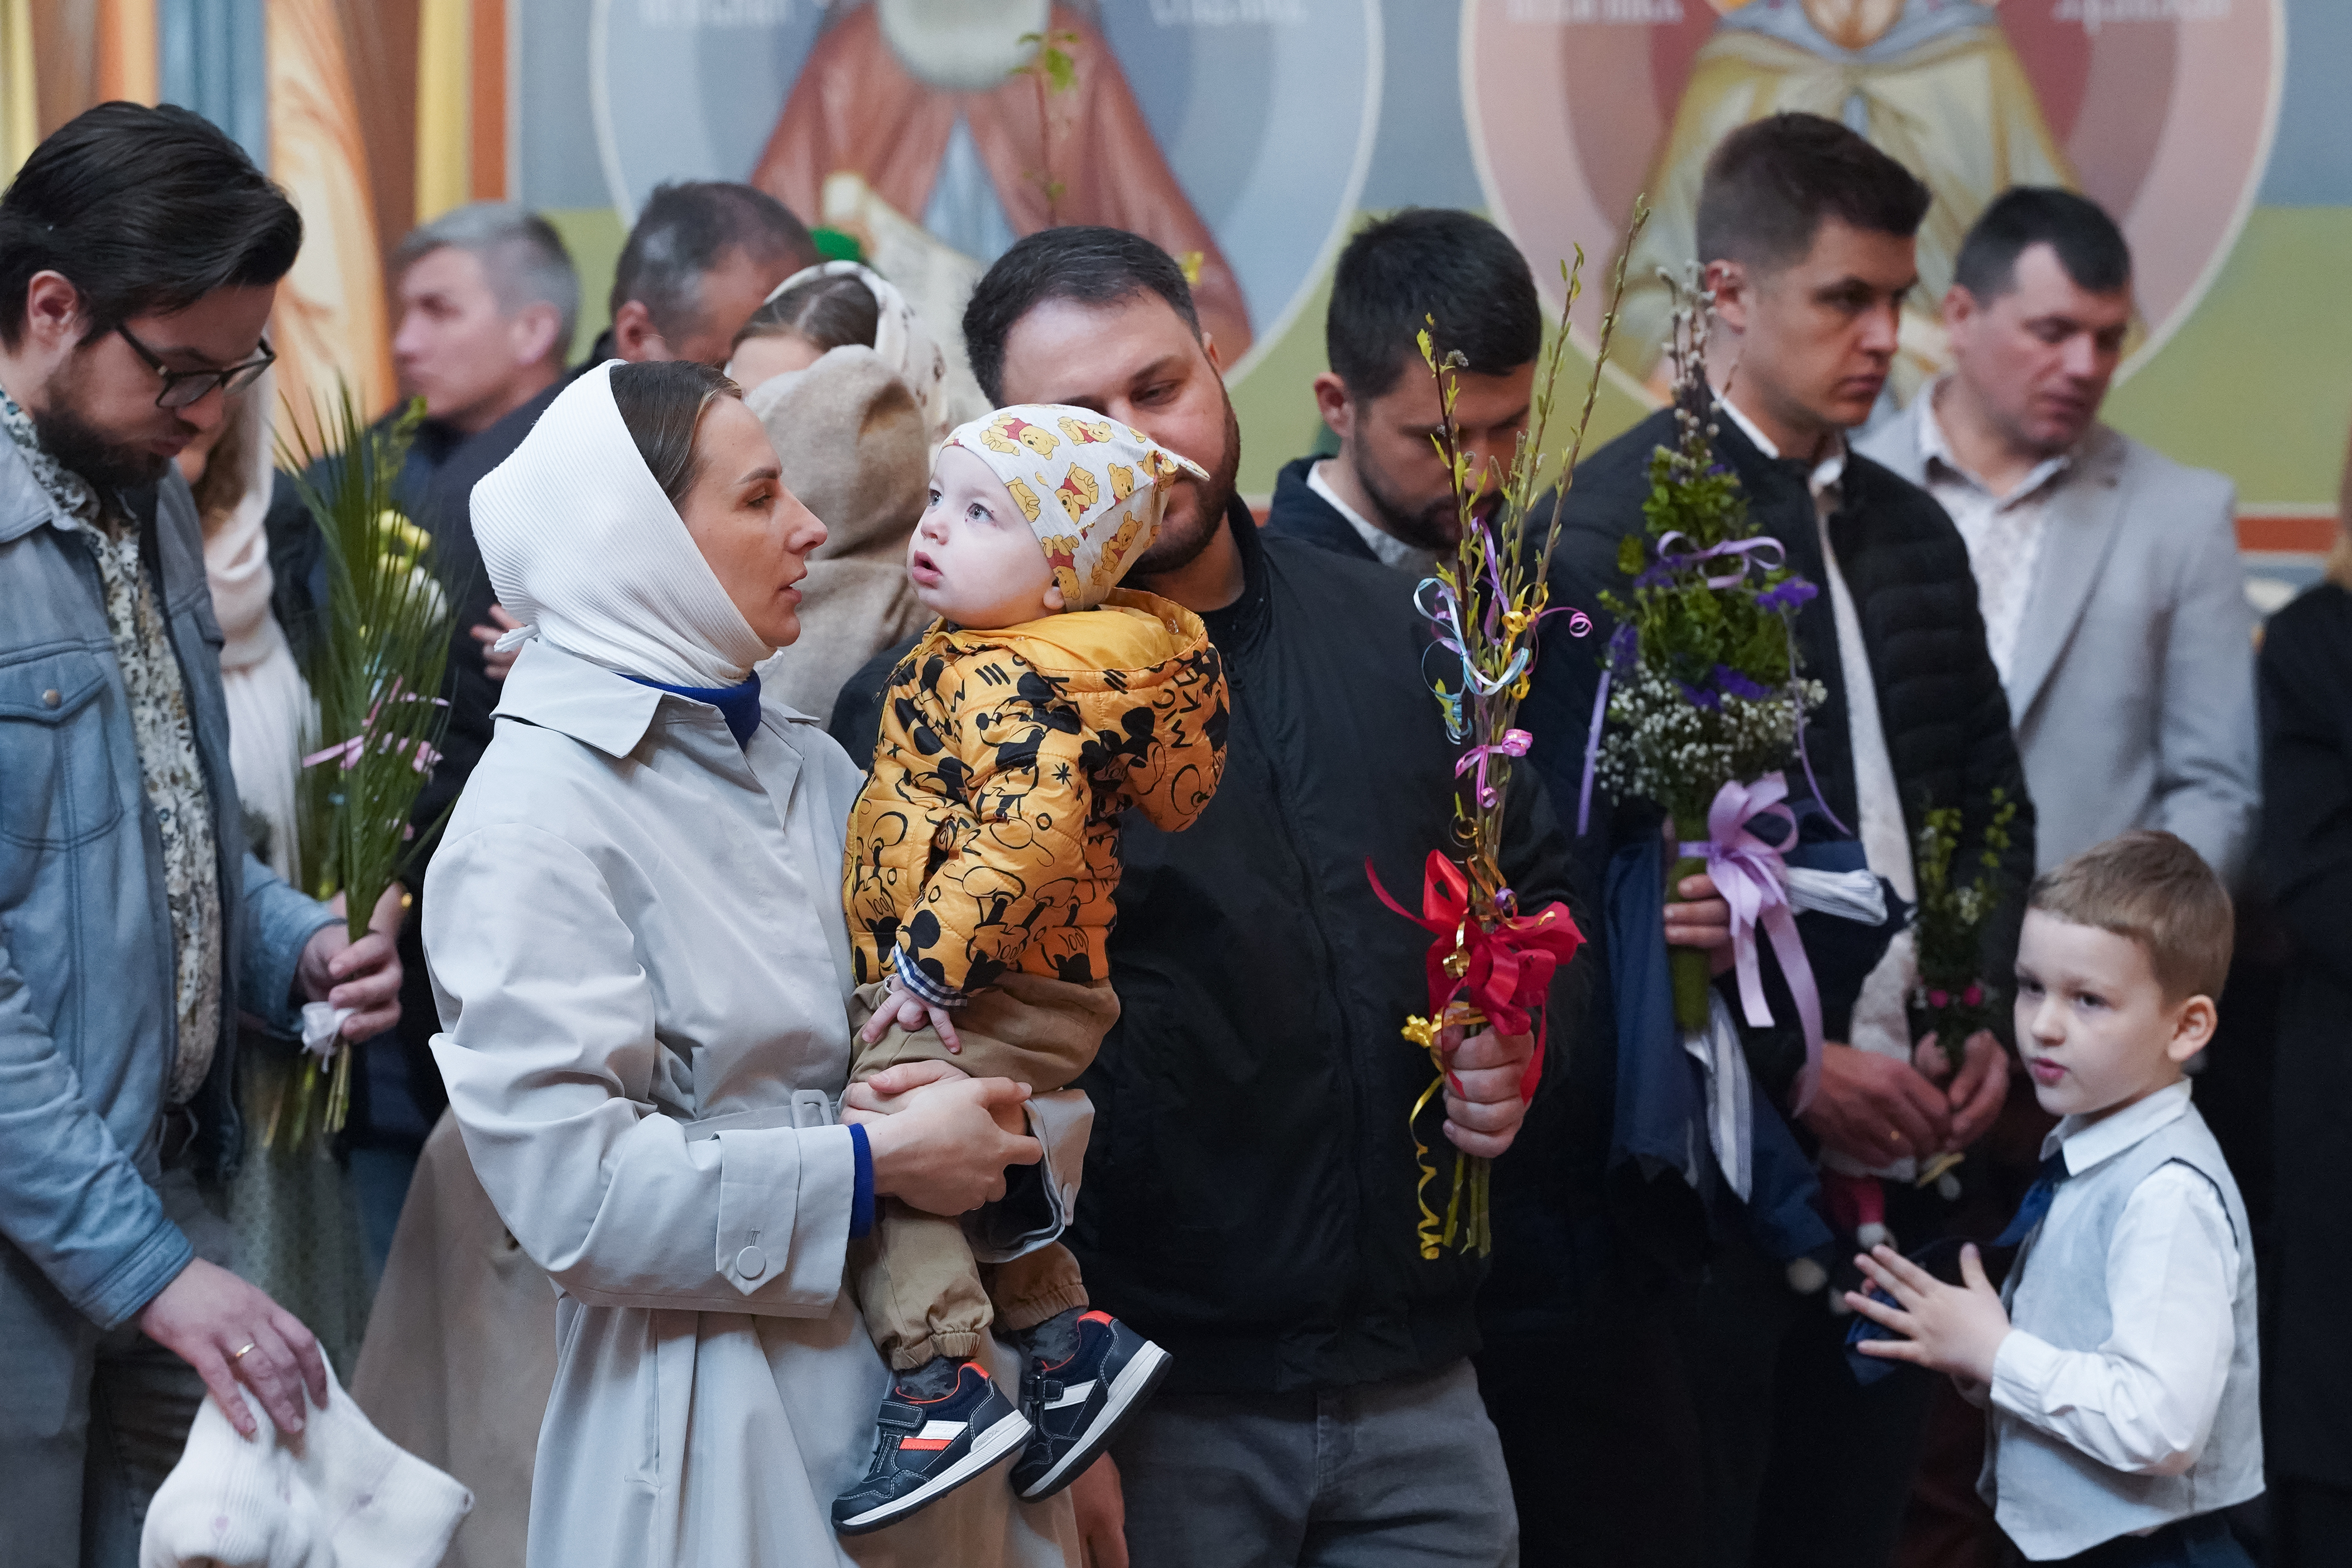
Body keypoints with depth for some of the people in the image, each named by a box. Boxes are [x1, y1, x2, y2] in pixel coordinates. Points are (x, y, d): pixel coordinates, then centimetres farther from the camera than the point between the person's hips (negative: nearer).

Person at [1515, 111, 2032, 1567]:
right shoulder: (1607, 529, -8)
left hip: (1895, 1144, 6)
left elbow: (1993, 803, 19)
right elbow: (1581, 860, -13)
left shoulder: (1913, 532, 13)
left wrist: (1985, 1020, 3)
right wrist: (1791, 1064, -14)